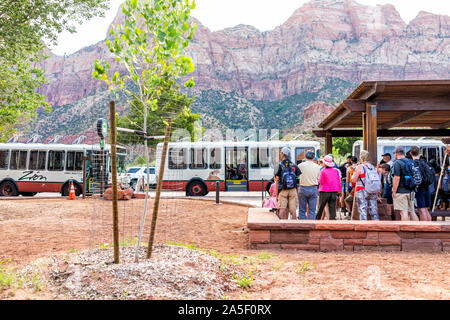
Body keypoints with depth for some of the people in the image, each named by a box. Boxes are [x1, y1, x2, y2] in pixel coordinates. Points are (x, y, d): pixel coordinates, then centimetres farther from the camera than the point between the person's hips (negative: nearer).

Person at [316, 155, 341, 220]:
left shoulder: (323, 171, -9)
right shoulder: (336, 170, 3)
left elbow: (321, 182, -7)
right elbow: (339, 181, 7)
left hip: (325, 191, -3)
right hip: (334, 192, 3)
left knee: (320, 208, 9)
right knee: (332, 208, 5)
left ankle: (317, 219, 15)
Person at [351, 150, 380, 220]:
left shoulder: (360, 167, -7)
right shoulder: (373, 167, 11)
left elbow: (353, 180, -9)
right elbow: (377, 180, 16)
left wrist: (354, 174, 10)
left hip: (362, 191, -5)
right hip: (374, 192, 6)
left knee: (362, 210, -3)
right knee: (373, 210, 10)